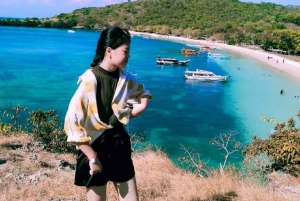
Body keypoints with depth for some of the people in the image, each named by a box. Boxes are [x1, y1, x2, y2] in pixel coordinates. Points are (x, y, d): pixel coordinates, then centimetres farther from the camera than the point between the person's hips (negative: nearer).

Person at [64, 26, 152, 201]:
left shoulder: (125, 78, -1)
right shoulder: (90, 80, -20)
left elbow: (142, 93, 22)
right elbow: (72, 121, -21)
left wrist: (141, 106, 1)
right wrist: (92, 157, -17)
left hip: (120, 144, 6)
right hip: (96, 146, -6)